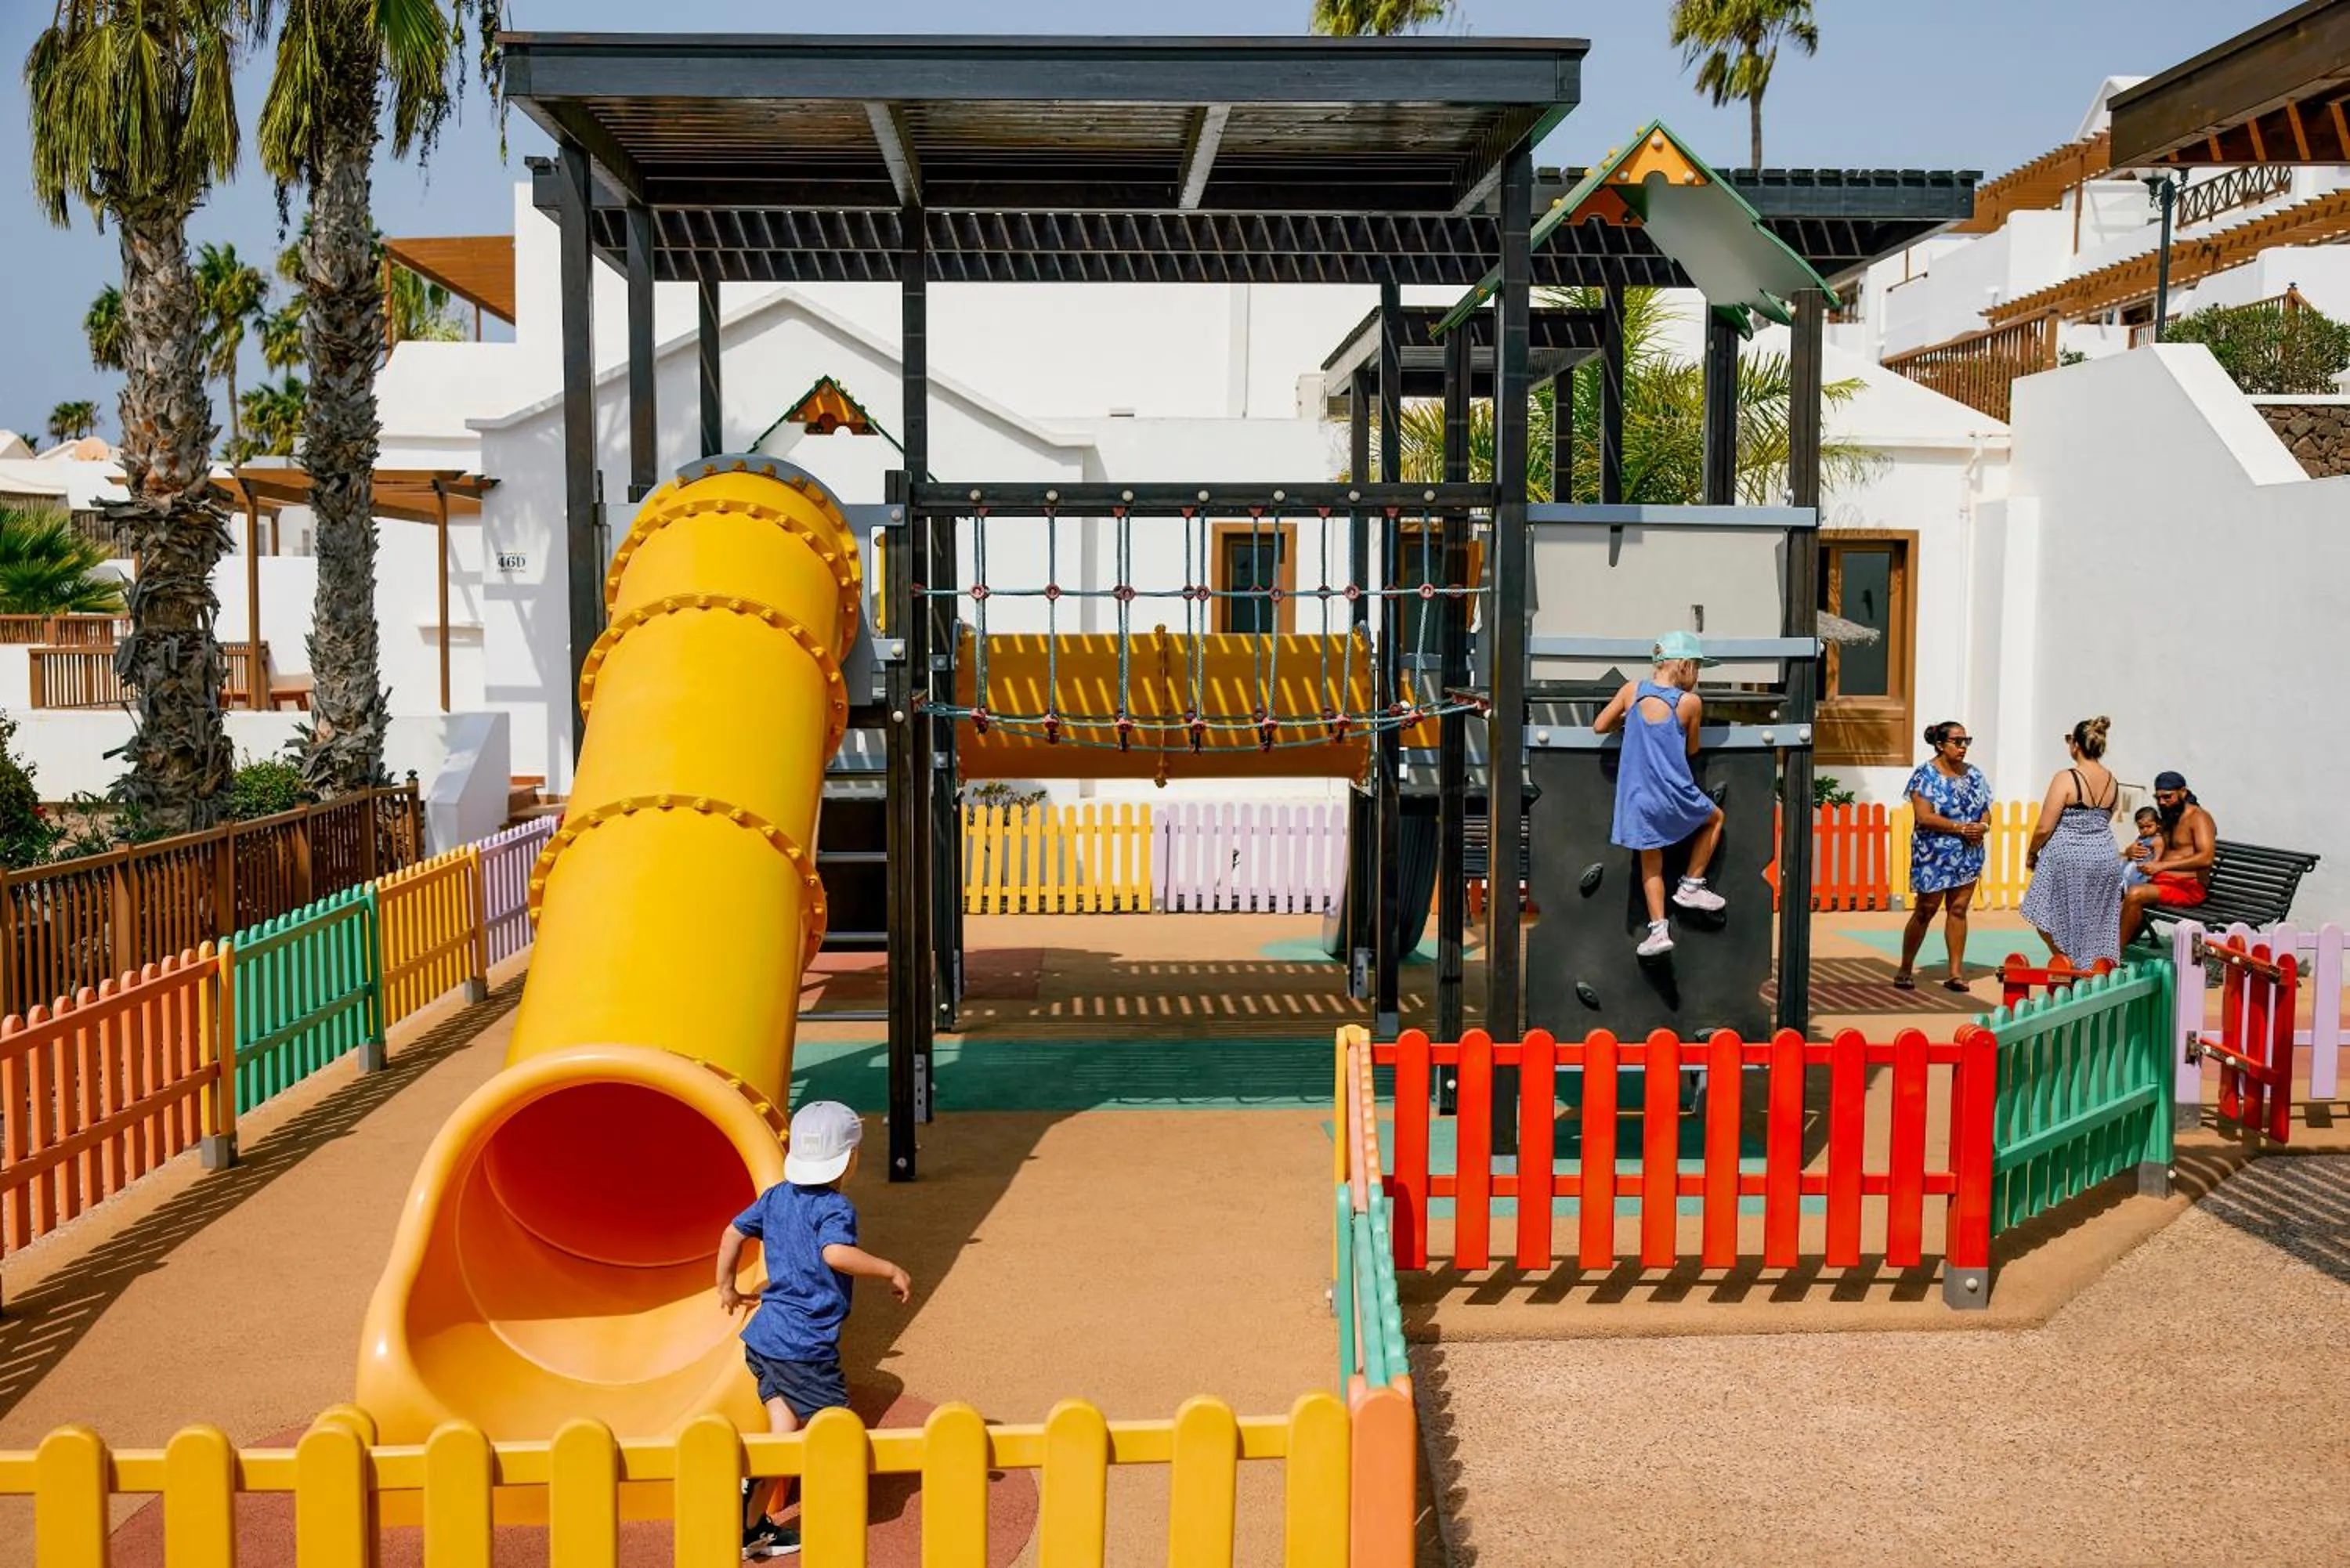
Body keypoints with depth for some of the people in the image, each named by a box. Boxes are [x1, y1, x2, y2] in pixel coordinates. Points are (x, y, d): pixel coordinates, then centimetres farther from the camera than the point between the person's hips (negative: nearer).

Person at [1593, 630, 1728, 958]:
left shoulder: (1633, 690, -2)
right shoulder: (1690, 702, -9)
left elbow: (1600, 726, 6)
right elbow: (1692, 750, 4)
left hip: (1638, 796, 3)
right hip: (1675, 794, -3)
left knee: (1651, 864, 16)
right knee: (1714, 818, 27)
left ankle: (1659, 929, 7)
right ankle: (1691, 885, 24)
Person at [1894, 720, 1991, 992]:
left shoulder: (1973, 774, 9)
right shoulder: (1926, 775, -9)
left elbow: (1985, 809, 12)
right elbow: (1925, 817, -17)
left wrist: (1981, 827, -11)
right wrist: (1962, 828, -19)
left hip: (1968, 855, 5)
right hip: (1934, 856, -5)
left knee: (1959, 910, 5)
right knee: (1924, 912, 2)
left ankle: (1956, 972, 9)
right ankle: (1905, 969, 15)